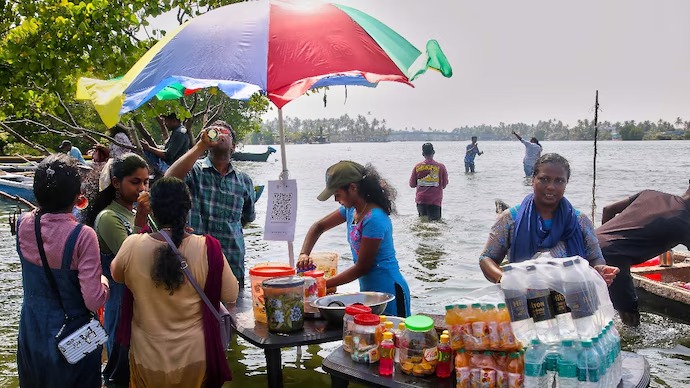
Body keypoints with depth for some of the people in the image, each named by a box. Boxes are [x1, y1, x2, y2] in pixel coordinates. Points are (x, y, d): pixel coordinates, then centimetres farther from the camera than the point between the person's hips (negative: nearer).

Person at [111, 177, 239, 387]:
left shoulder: (133, 246, -17)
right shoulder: (207, 249, -20)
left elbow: (117, 275, 7)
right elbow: (230, 296, -7)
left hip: (148, 356, 1)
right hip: (194, 355, 0)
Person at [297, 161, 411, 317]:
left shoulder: (374, 219, -25)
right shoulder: (351, 210, 1)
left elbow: (362, 268, -20)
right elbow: (319, 227, 14)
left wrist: (324, 284, -14)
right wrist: (304, 254, -3)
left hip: (387, 291, -9)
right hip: (368, 289, 9)